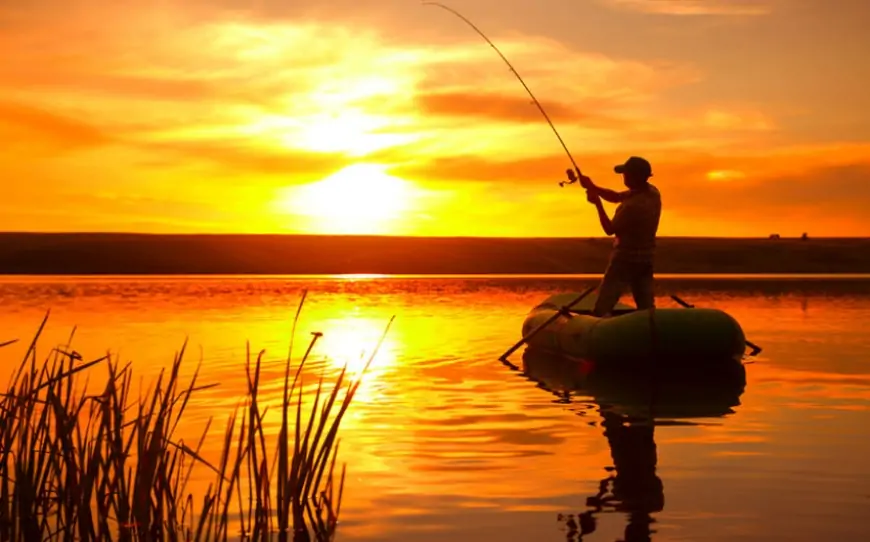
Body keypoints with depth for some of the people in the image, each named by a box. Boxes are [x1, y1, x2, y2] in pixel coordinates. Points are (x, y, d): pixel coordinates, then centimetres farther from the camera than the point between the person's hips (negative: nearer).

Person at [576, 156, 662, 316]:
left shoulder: (633, 206, -28)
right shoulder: (652, 192, -2)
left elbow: (610, 229, -14)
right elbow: (616, 197, 8)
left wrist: (597, 203, -8)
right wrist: (593, 187, -3)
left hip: (626, 259, -8)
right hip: (646, 259, 8)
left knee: (602, 307, -1)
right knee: (647, 307, 9)